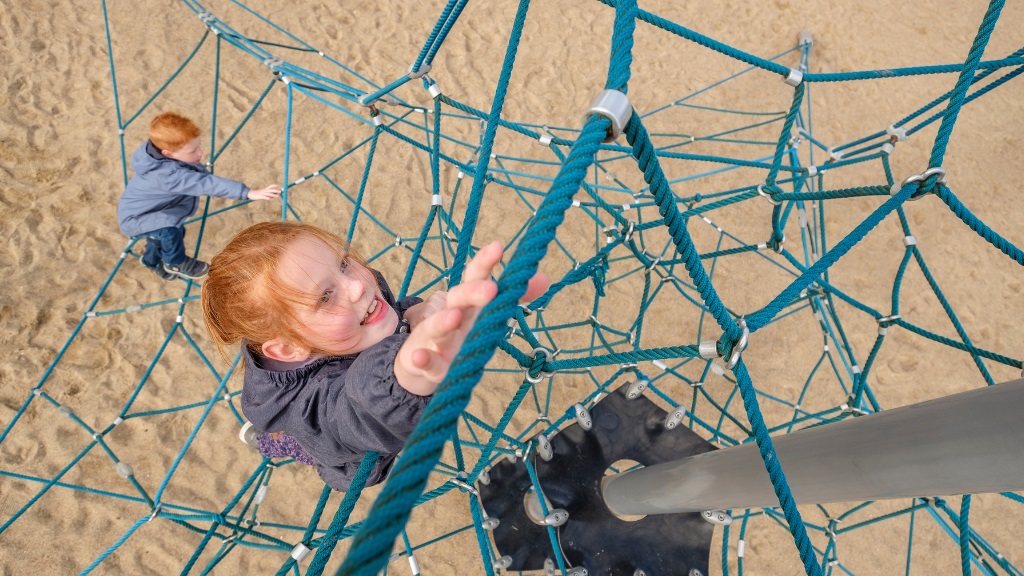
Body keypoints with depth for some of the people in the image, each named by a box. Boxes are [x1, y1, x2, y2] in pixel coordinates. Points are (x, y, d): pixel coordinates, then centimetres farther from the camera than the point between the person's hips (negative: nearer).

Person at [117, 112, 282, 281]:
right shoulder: (169, 175, -44)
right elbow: (207, 184, -54)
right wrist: (248, 193, -61)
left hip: (153, 209, 9)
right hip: (135, 218, -9)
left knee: (176, 231, 26)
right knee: (170, 230, -33)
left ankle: (152, 260, 55)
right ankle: (175, 262, -2)